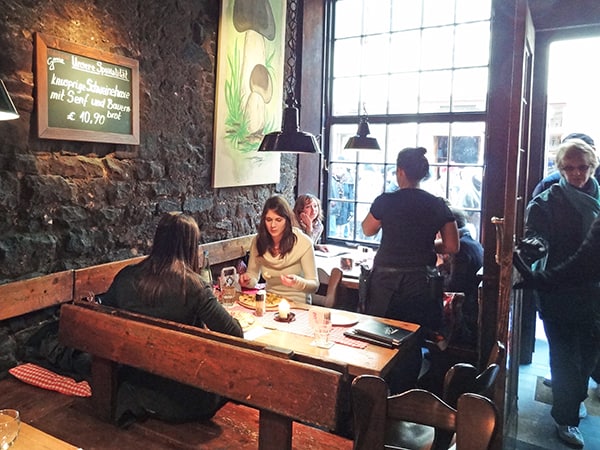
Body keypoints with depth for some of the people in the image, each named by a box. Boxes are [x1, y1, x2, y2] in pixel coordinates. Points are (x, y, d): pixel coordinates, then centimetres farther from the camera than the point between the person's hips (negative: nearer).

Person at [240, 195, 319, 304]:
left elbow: (314, 286, -11)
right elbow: (253, 276, 6)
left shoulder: (304, 243, -13)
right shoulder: (258, 241, -1)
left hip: (297, 303, -4)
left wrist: (296, 282, -32)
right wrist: (247, 281, -17)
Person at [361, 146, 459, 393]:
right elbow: (452, 246, 1)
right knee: (412, 345, 14)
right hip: (422, 284, 2)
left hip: (386, 282, -2)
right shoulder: (438, 205, -2)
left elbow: (367, 230, 9)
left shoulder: (386, 201, -9)